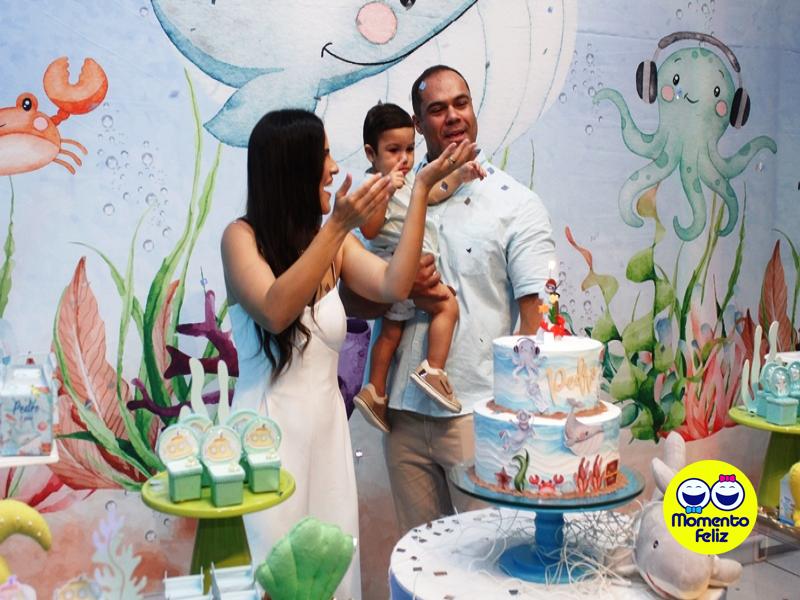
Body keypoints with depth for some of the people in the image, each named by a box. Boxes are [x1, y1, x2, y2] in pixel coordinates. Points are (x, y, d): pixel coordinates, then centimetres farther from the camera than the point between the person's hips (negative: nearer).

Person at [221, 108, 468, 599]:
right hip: (270, 427, -4)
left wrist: (422, 189, -9)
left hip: (328, 425, 4)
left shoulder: (336, 243, 5)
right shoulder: (242, 237, -6)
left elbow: (394, 286, -12)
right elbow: (275, 313, -23)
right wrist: (338, 227, -27)